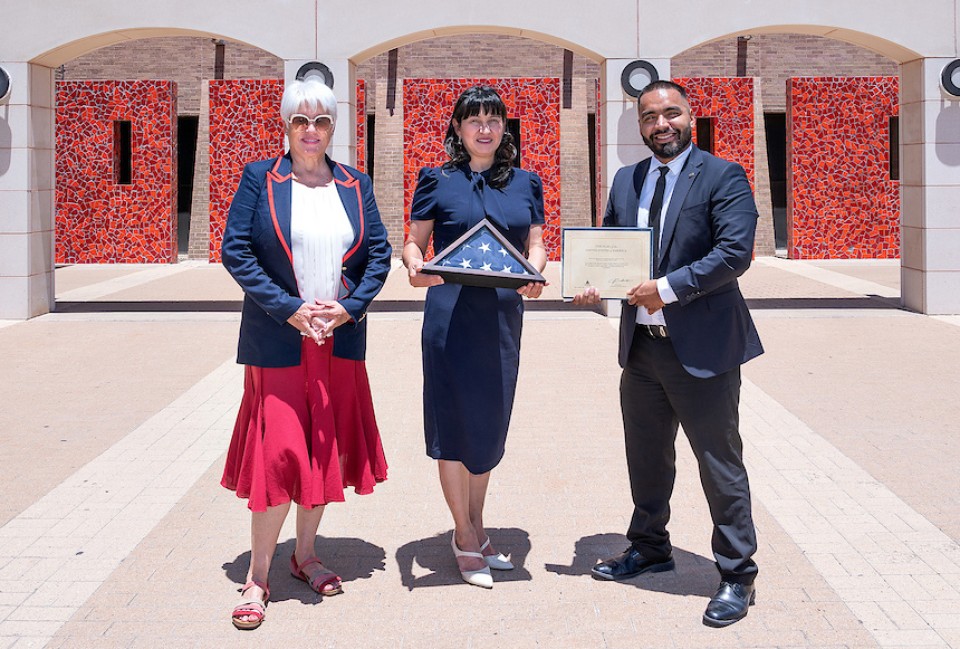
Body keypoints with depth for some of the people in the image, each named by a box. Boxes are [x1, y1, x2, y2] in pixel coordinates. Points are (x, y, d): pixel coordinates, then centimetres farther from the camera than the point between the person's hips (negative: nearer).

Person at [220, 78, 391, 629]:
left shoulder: (356, 184, 9)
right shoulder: (260, 178, 0)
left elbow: (379, 253, 7)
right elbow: (236, 251, -6)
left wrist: (349, 306, -9)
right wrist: (289, 309, -14)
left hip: (341, 339, 4)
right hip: (277, 341, -3)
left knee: (327, 448, 10)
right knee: (278, 450, -5)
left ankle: (306, 554, 26)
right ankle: (258, 577, 7)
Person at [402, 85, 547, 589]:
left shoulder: (526, 183, 11)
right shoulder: (437, 181, 2)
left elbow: (535, 245, 11)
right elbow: (413, 242, 2)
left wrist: (533, 273, -11)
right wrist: (415, 267, -20)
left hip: (504, 315, 4)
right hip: (451, 313, -4)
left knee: (491, 421, 12)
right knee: (455, 420, 1)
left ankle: (475, 530, 28)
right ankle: (466, 539, 15)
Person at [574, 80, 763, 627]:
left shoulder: (723, 176, -8)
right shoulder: (626, 181, 11)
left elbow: (735, 252, -19)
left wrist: (668, 289, -23)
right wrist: (595, 283, -4)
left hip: (702, 347, -6)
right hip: (641, 344, 7)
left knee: (721, 464, 2)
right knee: (646, 457, 20)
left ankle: (737, 576, 15)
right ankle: (650, 548, 39)